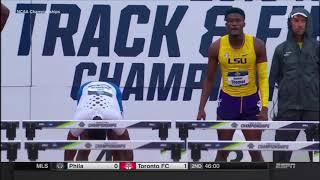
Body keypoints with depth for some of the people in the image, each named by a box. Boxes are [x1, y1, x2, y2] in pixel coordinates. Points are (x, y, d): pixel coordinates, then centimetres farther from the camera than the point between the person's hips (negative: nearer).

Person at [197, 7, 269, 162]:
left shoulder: (257, 45, -12)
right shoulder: (216, 47, -8)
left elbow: (263, 78, -9)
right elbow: (210, 79, 2)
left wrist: (265, 108, -18)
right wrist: (201, 108, -3)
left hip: (251, 101, -1)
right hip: (227, 100, 1)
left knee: (255, 152, 4)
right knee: (222, 151, 5)